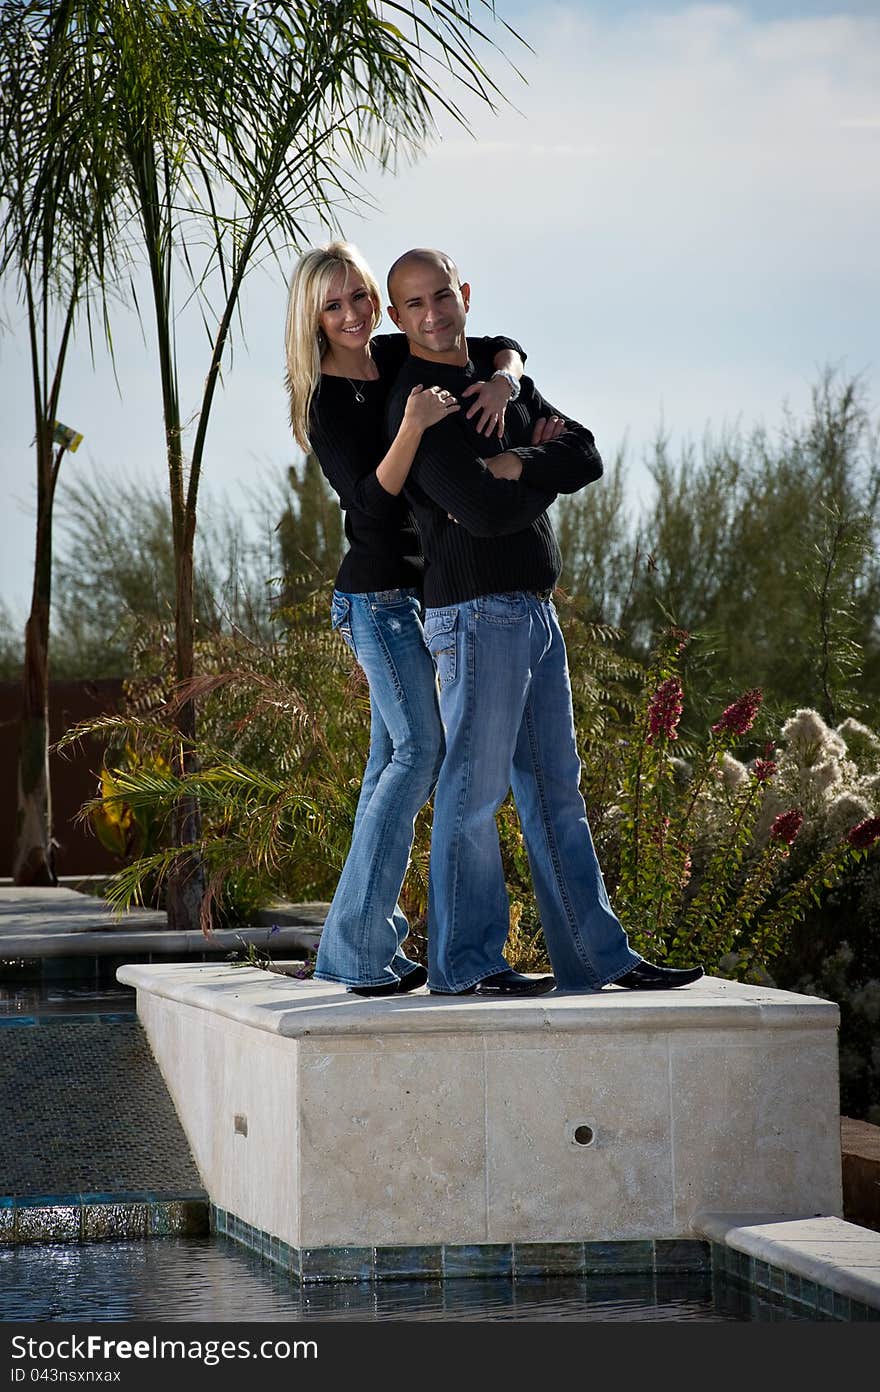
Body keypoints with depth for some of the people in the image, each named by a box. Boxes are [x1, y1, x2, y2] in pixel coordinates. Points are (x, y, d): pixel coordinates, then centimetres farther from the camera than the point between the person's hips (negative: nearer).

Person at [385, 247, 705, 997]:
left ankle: (596, 956, 14)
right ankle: (465, 962, 3)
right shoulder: (416, 402, -10)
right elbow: (482, 512, -19)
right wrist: (546, 475, -1)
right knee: (475, 790, -4)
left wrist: (514, 468, -11)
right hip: (477, 613, -8)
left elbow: (587, 457, 6)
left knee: (555, 789, 10)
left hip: (535, 612, 8)